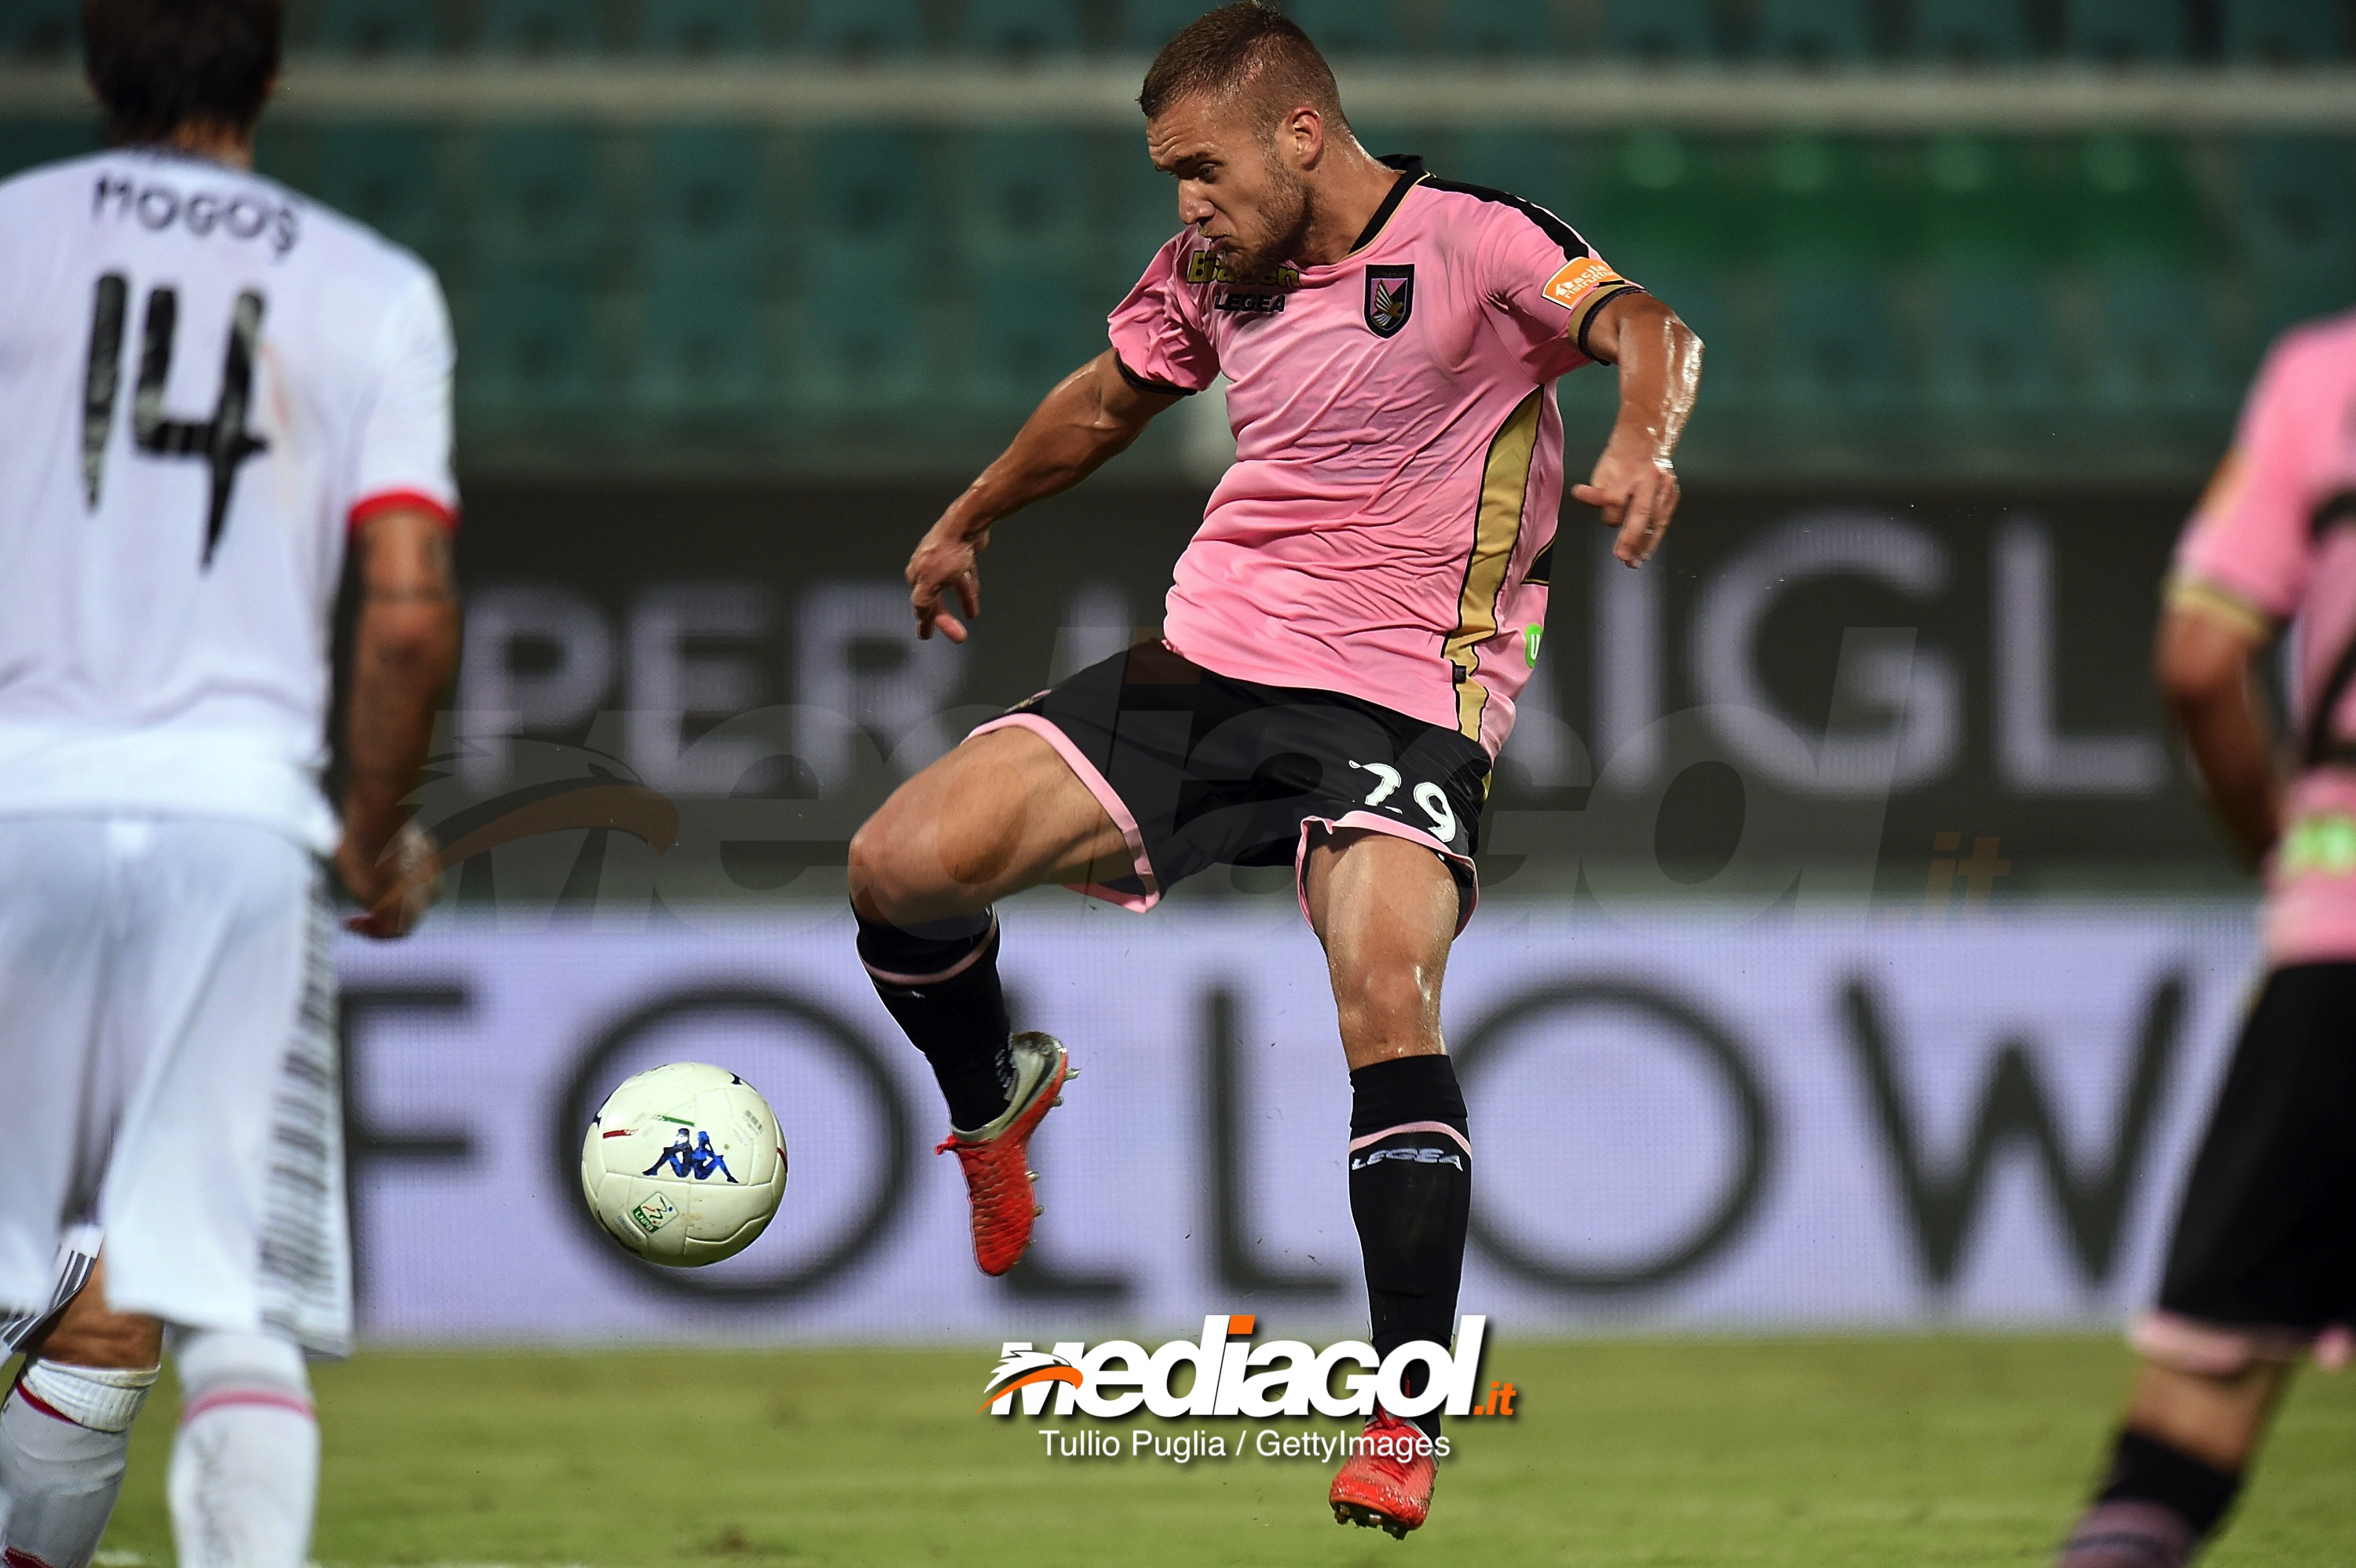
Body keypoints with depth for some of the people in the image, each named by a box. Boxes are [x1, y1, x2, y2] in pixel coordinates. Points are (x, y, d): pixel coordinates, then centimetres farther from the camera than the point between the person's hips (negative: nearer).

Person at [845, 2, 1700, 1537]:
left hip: (1400, 703, -6)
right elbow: (1109, 397, 28)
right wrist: (967, 522, 41)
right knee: (900, 865, -9)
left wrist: (1644, 441, -48)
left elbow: (1642, 325, -26)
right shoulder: (1212, 269, 9)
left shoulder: (1473, 241, -10)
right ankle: (994, 1095, 25)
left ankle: (1409, 1420, -22)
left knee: (1388, 994, -30)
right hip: (1209, 661, 6)